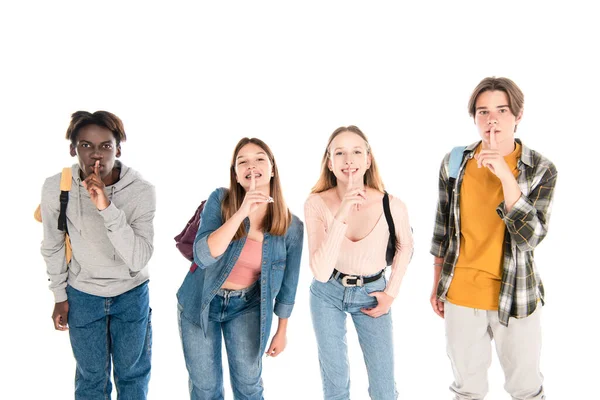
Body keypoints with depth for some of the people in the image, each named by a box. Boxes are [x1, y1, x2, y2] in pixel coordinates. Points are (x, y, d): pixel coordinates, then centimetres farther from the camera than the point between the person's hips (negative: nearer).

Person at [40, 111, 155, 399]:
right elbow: (53, 247, -2)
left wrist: (108, 208, -40)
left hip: (131, 294, -1)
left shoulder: (141, 191, -24)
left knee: (132, 373, 18)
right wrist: (59, 296, 5)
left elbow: (139, 260, -31)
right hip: (82, 295, 1)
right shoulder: (55, 188, -18)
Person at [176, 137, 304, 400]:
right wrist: (241, 212, -38)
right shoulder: (220, 200, -17)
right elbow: (202, 256, -29)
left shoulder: (291, 226, -12)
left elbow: (288, 283, 0)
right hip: (201, 301, 0)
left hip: (247, 306, 1)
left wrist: (282, 331, 8)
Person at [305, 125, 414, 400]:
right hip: (327, 294, 0)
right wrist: (341, 216, -38)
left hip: (371, 293, 0)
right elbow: (321, 272, -30)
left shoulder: (391, 206, -20)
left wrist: (391, 293, -1)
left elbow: (405, 246, 3)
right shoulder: (316, 203, -21)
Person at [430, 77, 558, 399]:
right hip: (460, 296, 2)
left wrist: (506, 176, -25)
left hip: (516, 297, -1)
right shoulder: (454, 163, -2)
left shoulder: (540, 169, -8)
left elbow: (530, 236, -18)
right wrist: (437, 284, 10)